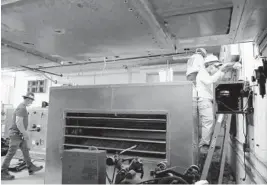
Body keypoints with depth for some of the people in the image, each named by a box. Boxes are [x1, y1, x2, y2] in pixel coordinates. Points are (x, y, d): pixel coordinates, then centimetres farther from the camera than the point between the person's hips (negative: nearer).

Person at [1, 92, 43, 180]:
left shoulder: (22, 107, 14)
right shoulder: (22, 108, -20)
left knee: (26, 150, 14)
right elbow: (18, 123, -27)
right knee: (11, 153, -2)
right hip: (16, 134, -10)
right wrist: (25, 134, -20)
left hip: (18, 134, 10)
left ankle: (31, 168, 22)